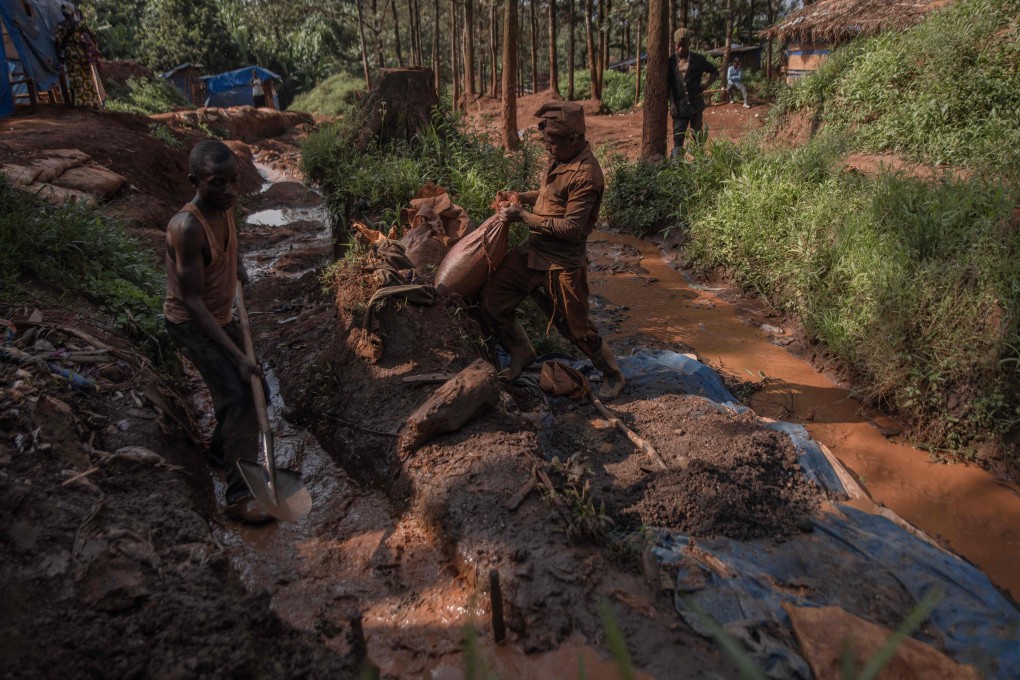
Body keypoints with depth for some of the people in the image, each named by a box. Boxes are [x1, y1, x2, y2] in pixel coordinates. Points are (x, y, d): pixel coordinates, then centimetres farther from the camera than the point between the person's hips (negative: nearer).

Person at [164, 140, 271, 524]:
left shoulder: (223, 207, -8)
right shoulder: (187, 227, -32)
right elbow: (192, 301, -30)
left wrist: (237, 264, 7)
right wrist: (238, 356, -31)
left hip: (221, 316, 8)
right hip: (191, 324, -8)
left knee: (248, 389, 17)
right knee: (240, 397, -16)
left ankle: (221, 452, 41)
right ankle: (239, 496, -9)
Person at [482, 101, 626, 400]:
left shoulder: (585, 176, -23)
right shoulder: (559, 158, 4)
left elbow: (571, 228, -26)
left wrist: (524, 217, -21)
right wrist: (521, 197, 5)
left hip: (563, 264, -8)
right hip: (533, 252, 8)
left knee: (576, 328, 6)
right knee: (493, 303, 8)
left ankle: (612, 375, 31)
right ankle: (521, 354, 30)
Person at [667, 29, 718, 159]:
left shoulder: (698, 59, 0)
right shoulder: (671, 61, 2)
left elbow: (715, 72, 12)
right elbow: (668, 84, 4)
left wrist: (707, 85, -4)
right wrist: (672, 103, -6)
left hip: (696, 104, 0)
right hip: (679, 105, 0)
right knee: (678, 138, -7)